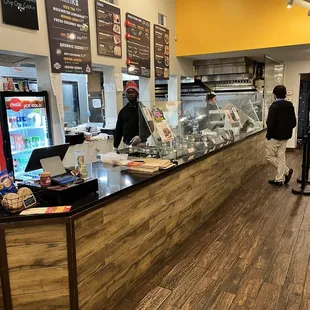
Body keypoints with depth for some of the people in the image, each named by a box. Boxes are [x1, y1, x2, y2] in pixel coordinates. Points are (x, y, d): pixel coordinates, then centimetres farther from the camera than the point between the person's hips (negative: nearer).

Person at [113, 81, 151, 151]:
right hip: (126, 145, 4)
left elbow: (149, 128, -9)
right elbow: (118, 130, 15)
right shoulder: (123, 111, 11)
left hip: (140, 145, -3)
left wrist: (140, 137, -27)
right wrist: (115, 147, 12)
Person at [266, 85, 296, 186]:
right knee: (281, 157, 12)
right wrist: (287, 130, 17)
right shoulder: (290, 106, 5)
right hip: (285, 136, 7)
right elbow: (294, 123, 10)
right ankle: (279, 179, 17)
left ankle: (286, 171, 3)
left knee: (270, 156, 7)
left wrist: (268, 135, -9)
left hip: (275, 136, -7)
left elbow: (271, 124, -21)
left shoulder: (274, 106, -17)